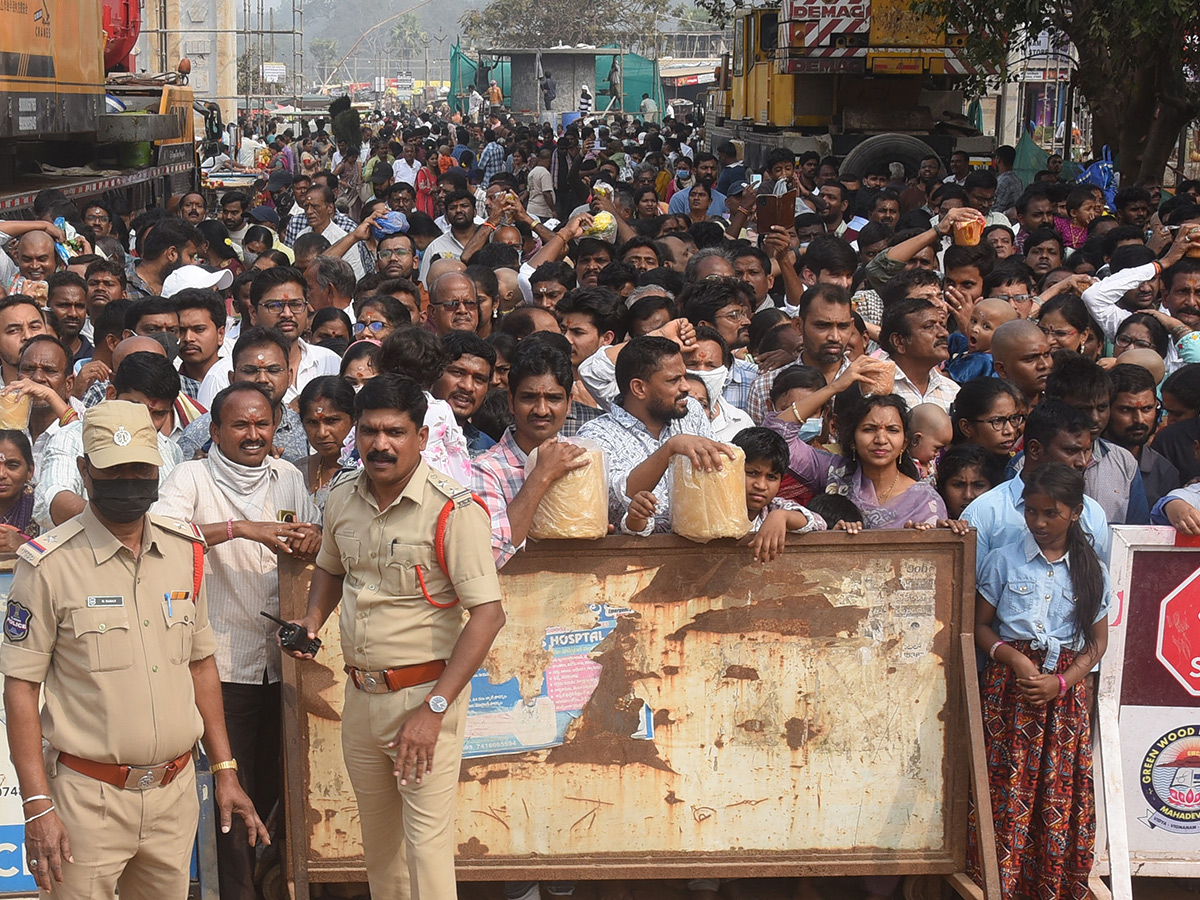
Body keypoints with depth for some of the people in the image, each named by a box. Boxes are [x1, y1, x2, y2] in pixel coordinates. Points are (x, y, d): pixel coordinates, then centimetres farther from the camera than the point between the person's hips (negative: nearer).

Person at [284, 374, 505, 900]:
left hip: (425, 692, -6)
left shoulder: (453, 510, -16)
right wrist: (311, 624, 4)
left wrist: (434, 708, -24)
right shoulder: (342, 497, 4)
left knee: (426, 844, -8)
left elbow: (488, 614, -20)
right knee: (377, 840, 17)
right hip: (361, 692, 7)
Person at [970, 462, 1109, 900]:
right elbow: (980, 626, 2)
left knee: (1062, 789, 0)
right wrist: (1014, 658, -15)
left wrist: (1062, 682, -8)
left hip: (1067, 685, 1)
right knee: (1008, 783, -5)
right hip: (1010, 682, -1)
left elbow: (1097, 641, 6)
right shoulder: (1004, 560, 0)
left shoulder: (1091, 569, 4)